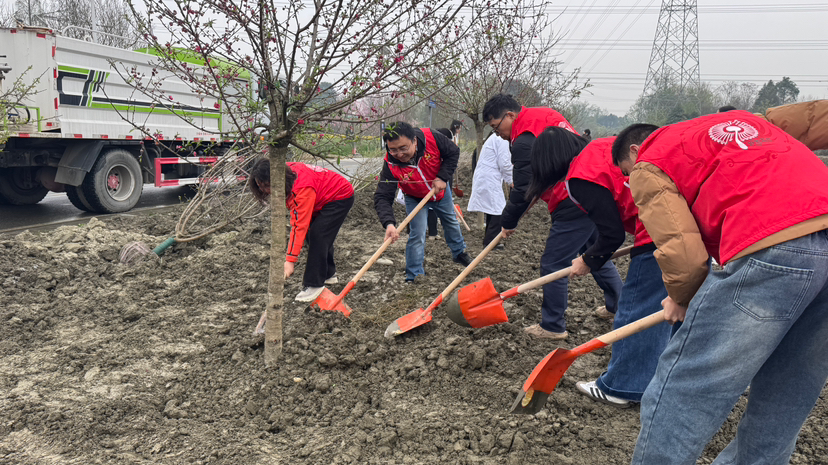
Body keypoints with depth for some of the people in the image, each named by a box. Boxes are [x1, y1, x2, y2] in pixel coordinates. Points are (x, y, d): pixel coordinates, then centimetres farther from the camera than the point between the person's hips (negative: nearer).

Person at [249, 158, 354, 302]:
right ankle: (329, 274, 27)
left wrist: (290, 260, -38)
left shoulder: (302, 187, -38)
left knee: (318, 235, -19)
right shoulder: (286, 171, -12)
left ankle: (314, 285, -14)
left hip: (340, 197, -9)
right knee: (312, 233, 10)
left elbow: (300, 225, -38)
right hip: (323, 198, 9)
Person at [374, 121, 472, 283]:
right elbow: (382, 197, -39)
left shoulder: (432, 138, -36)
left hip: (440, 190, 3)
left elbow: (453, 153, -17)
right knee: (417, 234, -11)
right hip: (414, 198, -2)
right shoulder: (390, 164, -37)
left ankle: (459, 252, 49)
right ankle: (414, 276, 5)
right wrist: (389, 223, -55)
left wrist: (443, 177, -28)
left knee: (451, 222, 22)